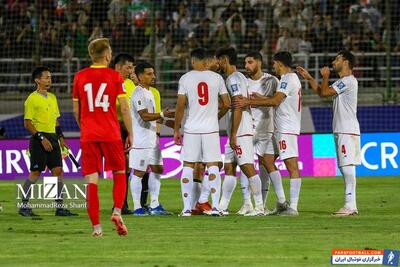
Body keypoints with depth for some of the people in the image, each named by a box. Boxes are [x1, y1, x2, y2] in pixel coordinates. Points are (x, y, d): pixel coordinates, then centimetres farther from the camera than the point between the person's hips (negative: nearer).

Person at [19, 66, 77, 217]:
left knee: (58, 171, 1)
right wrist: (42, 138, -17)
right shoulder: (32, 99, -9)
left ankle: (59, 207, 3)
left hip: (52, 138, 7)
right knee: (35, 173, -6)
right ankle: (24, 206, 2)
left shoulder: (52, 98, 15)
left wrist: (60, 137, 13)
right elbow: (27, 123, -13)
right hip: (39, 140, -7)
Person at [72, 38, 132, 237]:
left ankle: (96, 226, -3)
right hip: (111, 134, -2)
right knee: (119, 173, 15)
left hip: (88, 136, 2)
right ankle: (117, 211, -6)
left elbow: (76, 110, 11)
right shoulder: (114, 76, -2)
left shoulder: (80, 77, 5)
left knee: (92, 180, 1)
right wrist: (130, 134, 5)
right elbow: (124, 109, -4)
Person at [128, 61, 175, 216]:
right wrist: (162, 115, -31)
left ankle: (154, 205, 16)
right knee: (138, 172, -5)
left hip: (151, 138, 10)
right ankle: (137, 208, -1)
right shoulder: (138, 93, -15)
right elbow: (145, 116, -24)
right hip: (141, 140, -10)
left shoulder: (149, 92, 17)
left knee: (157, 170, 11)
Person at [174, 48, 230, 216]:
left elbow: (180, 106, -4)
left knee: (188, 166, 6)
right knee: (213, 166, 2)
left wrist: (176, 130, 4)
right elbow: (227, 104, 4)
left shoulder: (185, 79, -2)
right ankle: (215, 206, -6)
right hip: (211, 129, 1)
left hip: (191, 129, -1)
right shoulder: (217, 78, 2)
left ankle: (187, 208, 2)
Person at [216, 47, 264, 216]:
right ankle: (223, 207, 12)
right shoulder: (241, 78, 18)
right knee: (229, 168, 10)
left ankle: (260, 207, -9)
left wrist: (233, 135, -20)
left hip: (240, 132, -10)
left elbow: (238, 108, -19)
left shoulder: (233, 79, -13)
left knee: (247, 167, -9)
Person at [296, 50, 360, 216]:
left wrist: (325, 77, 1)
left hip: (348, 131, -10)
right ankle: (351, 206, 10)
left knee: (347, 166, -13)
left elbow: (324, 92, -14)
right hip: (341, 131, 10)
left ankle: (349, 205, -15)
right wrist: (308, 78, 24)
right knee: (345, 168, 9)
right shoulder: (341, 82, 20)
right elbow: (321, 92, 27)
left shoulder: (349, 81, -12)